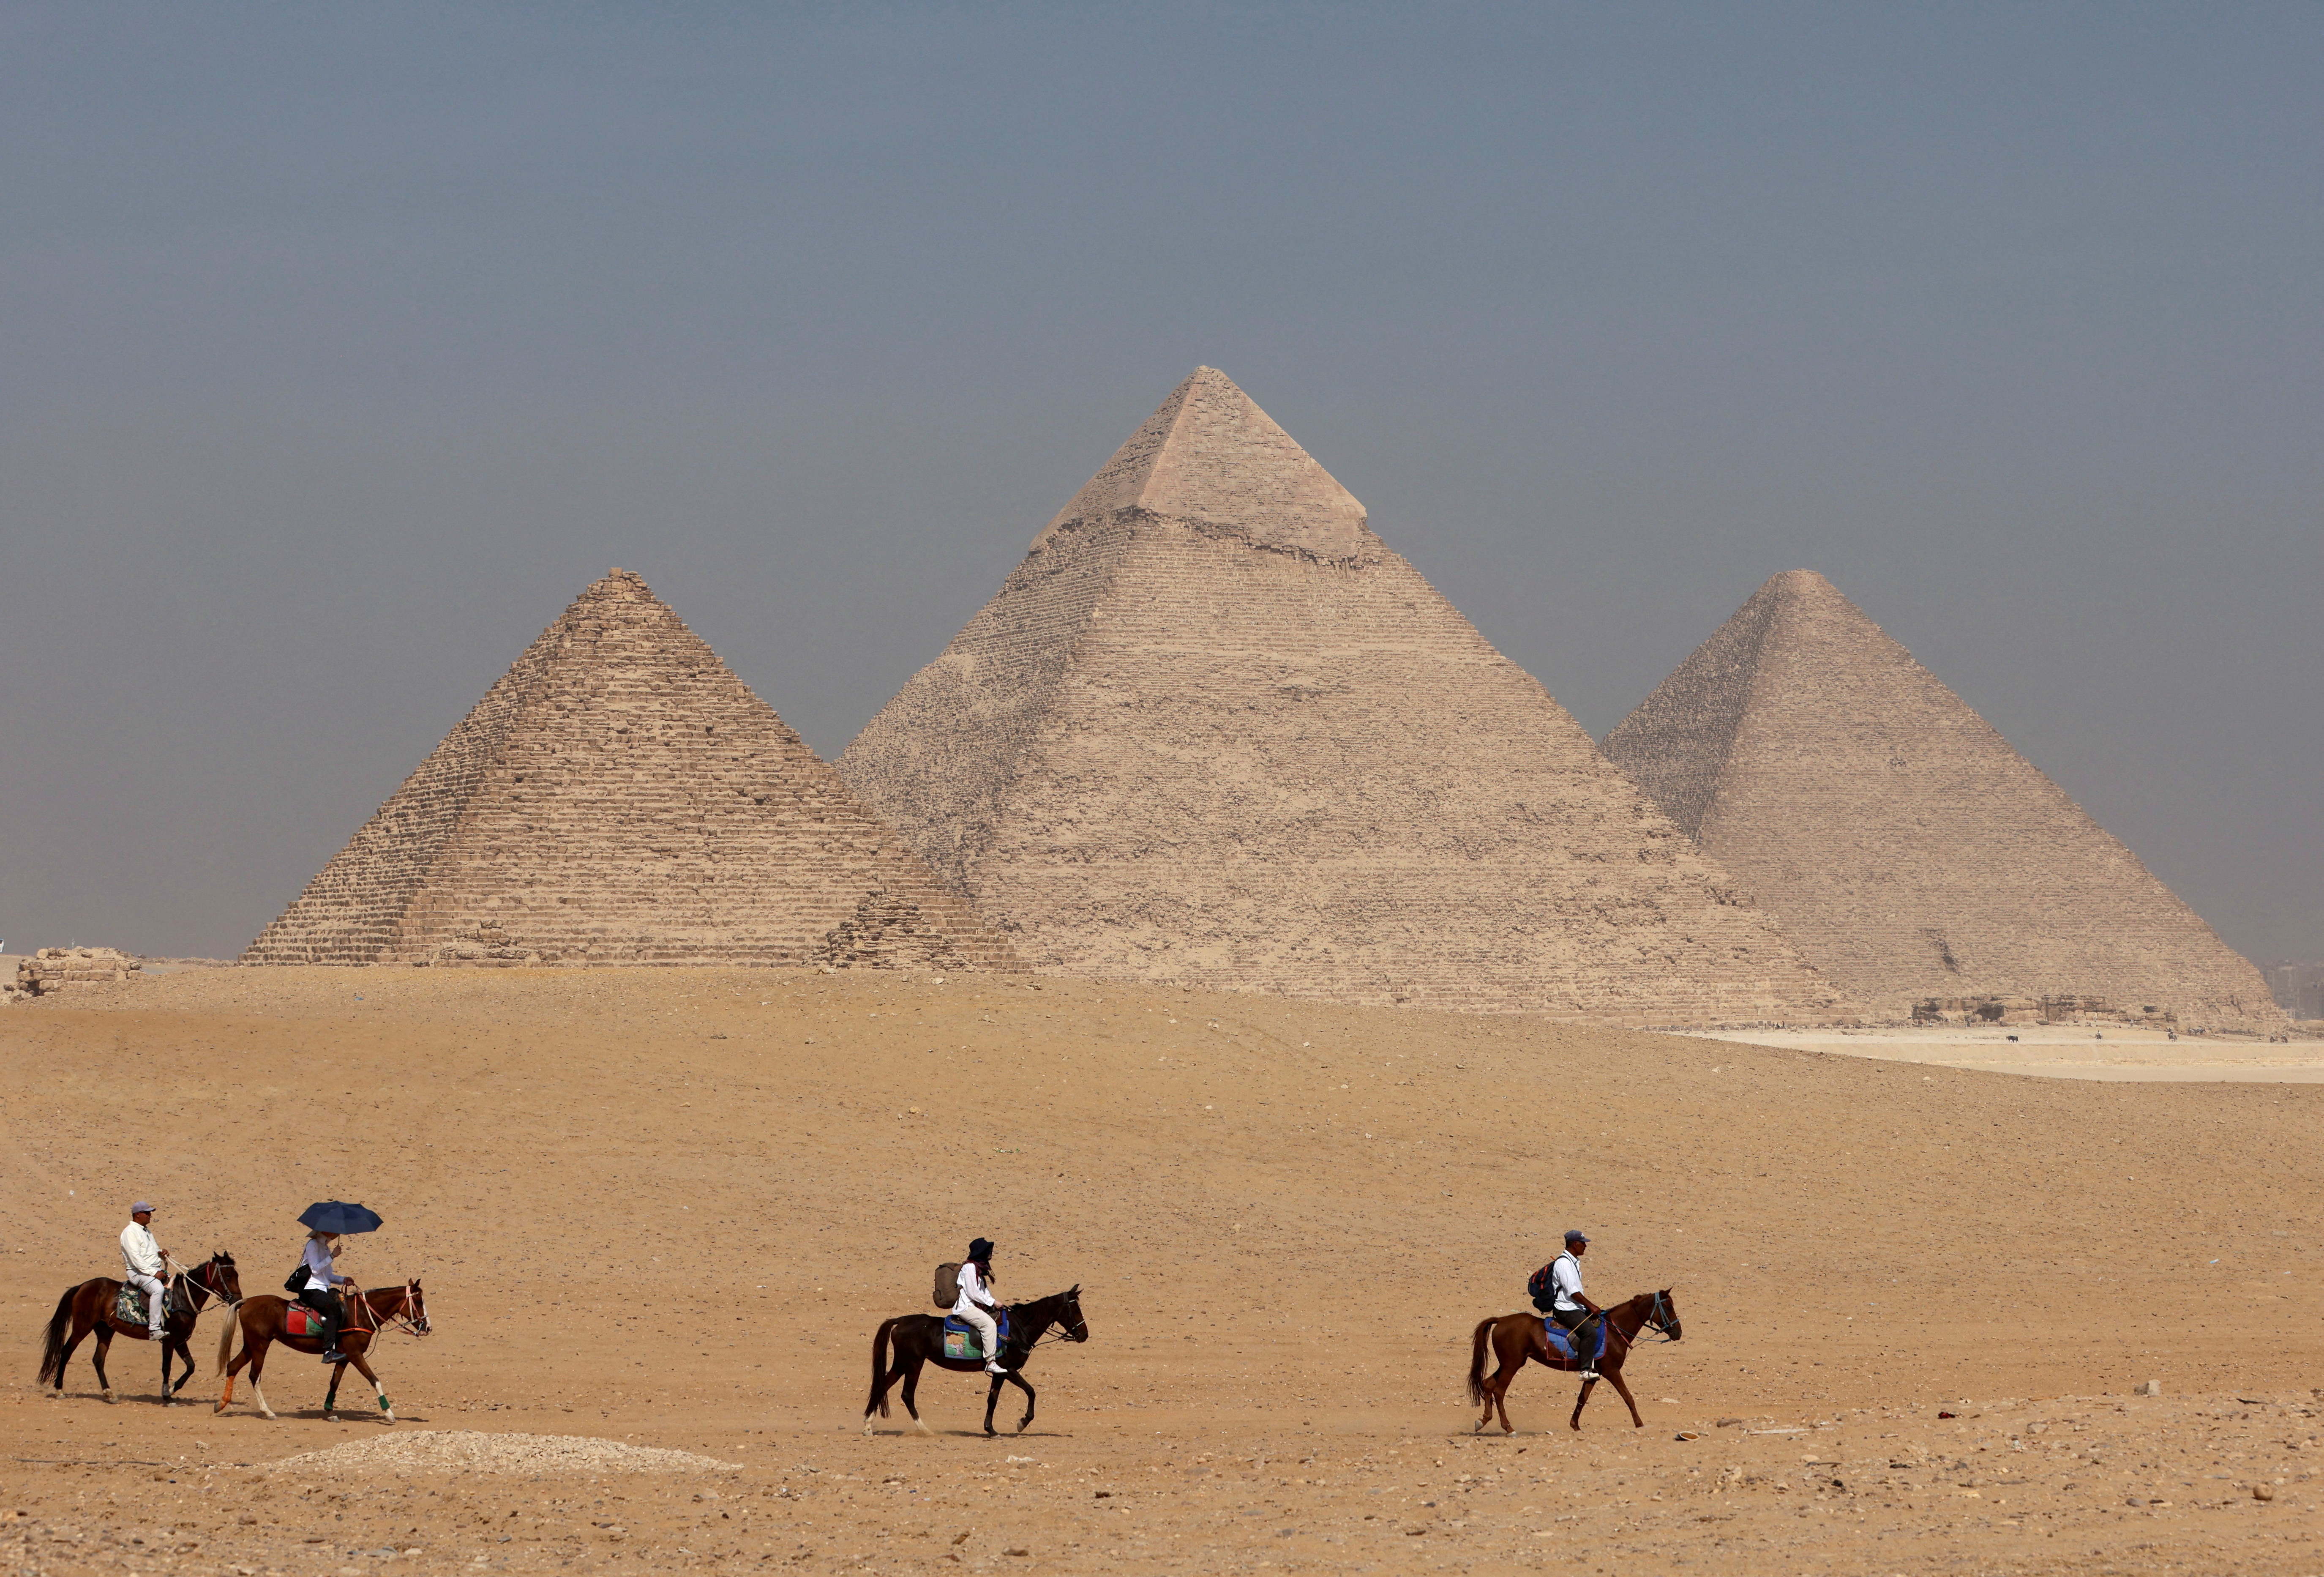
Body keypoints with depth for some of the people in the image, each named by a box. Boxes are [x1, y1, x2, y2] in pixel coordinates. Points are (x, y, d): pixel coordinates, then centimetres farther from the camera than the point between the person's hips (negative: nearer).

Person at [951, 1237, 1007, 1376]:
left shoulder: (979, 1267, 16)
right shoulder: (970, 1267, -16)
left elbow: (982, 1290, 22)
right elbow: (973, 1293, -19)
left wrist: (993, 1301, 6)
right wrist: (992, 1302, -13)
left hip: (974, 1306, 11)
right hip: (965, 1307, -11)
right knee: (989, 1324, -26)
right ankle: (990, 1362, -29)